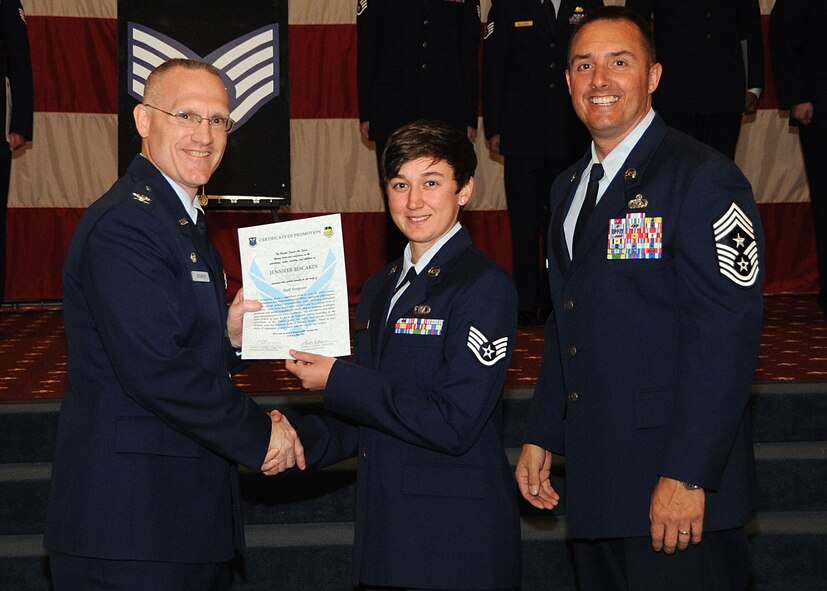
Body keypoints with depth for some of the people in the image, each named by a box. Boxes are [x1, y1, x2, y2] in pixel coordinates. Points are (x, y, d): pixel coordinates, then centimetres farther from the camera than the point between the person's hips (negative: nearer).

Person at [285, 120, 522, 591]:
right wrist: (296, 441, 1)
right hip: (385, 535, 7)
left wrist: (337, 380, -16)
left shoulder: (485, 287, -12)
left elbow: (454, 423, -21)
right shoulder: (380, 289, 14)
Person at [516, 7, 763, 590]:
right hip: (595, 480, 8)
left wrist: (687, 476, -22)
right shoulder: (570, 188, 16)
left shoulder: (704, 179, -11)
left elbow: (725, 338, -18)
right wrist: (541, 437, 16)